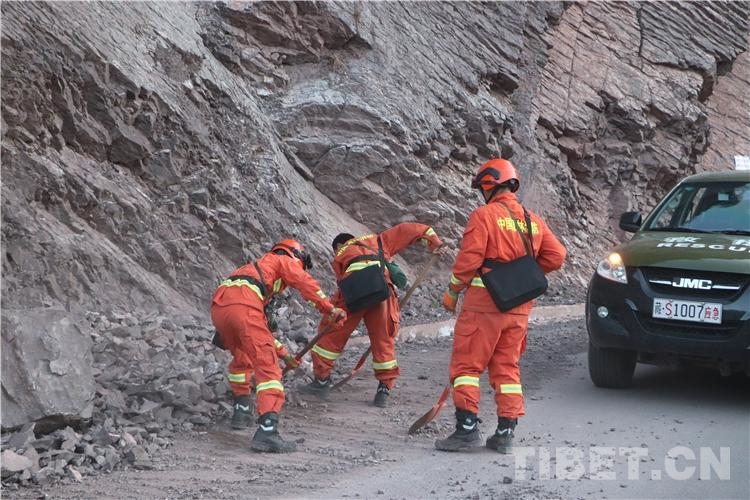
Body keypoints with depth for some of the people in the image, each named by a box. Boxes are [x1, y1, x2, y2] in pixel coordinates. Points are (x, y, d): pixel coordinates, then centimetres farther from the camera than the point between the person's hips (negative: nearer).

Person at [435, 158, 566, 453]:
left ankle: (467, 426, -5)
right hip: (519, 307, 6)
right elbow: (556, 256, 8)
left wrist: (452, 291, -2)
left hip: (484, 303, -6)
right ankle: (506, 433, 11)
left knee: (466, 364, 1)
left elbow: (468, 260, -14)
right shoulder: (533, 221, 10)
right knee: (507, 368, 12)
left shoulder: (484, 216, -10)